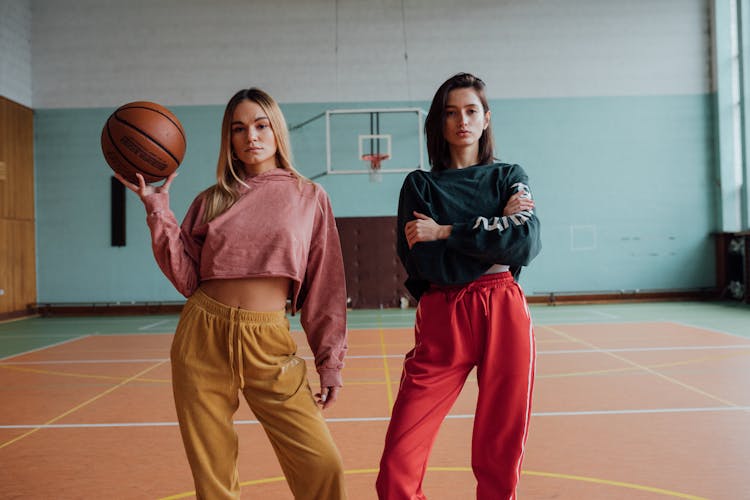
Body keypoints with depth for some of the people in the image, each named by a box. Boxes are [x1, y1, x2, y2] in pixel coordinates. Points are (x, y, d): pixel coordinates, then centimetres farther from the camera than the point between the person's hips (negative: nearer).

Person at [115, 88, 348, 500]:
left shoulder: (310, 198, 5)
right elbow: (187, 279, 3)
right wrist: (158, 211, -3)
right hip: (202, 337, 2)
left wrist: (330, 362, 1)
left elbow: (324, 288, 4)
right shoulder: (212, 200, 9)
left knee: (321, 465, -8)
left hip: (268, 342, -1)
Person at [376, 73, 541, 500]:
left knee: (500, 458, 6)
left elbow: (528, 242, -7)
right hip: (441, 323, -1)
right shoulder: (420, 185, 9)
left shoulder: (509, 176, 12)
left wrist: (445, 233, -9)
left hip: (505, 317, 1)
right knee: (398, 465, -7)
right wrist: (497, 229, -7)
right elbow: (425, 264, -7)